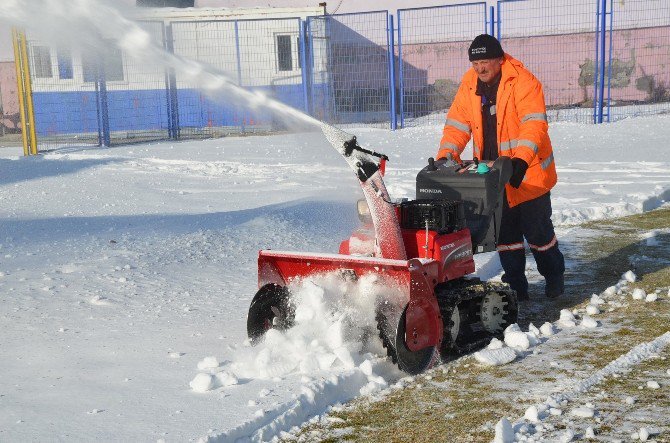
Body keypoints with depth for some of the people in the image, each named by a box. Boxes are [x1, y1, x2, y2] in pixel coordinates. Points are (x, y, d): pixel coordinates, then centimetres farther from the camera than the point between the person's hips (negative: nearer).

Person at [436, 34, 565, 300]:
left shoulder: (523, 82, -16)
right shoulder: (469, 85, 3)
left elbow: (534, 123, -25)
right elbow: (457, 124, 5)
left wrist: (521, 160, -38)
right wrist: (446, 156, -11)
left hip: (527, 173, -5)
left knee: (537, 231, 7)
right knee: (505, 234, 10)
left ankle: (554, 276, 30)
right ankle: (516, 286, 22)